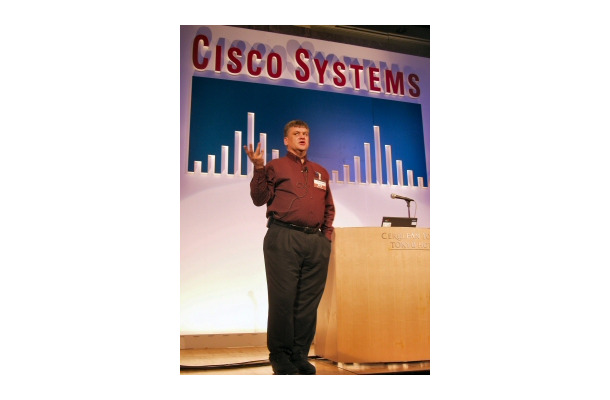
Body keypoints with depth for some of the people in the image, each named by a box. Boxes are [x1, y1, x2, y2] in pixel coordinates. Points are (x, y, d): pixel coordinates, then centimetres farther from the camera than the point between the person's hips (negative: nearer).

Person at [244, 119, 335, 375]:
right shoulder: (275, 166, 9)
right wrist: (258, 168, -11)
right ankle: (280, 356, 8)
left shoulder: (320, 172, 23)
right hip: (284, 238, -4)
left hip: (317, 242, 5)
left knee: (309, 302, 4)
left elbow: (329, 207, 26)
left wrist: (327, 234, 13)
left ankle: (300, 355, 14)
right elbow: (259, 199, -1)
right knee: (283, 298, -4)